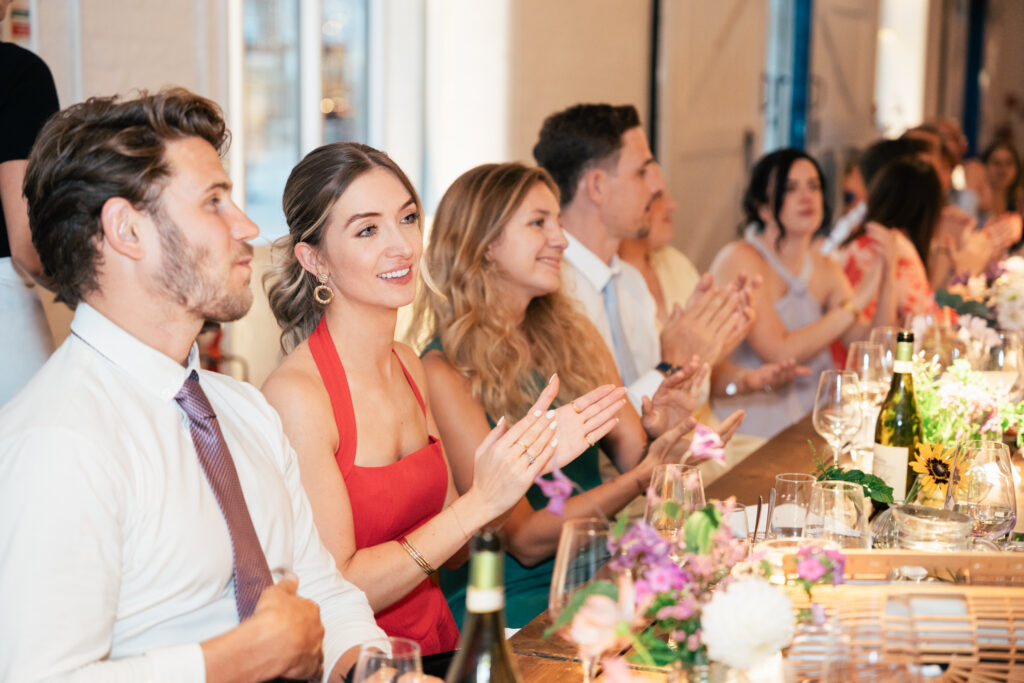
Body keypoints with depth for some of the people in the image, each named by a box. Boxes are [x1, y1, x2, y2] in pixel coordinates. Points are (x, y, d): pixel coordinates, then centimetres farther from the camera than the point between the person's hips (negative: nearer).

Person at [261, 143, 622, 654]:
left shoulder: (410, 368, 7)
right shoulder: (296, 395, -15)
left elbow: (445, 546, 11)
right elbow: (333, 591, -16)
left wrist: (527, 456, -2)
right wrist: (481, 502, -17)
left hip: (440, 650, 6)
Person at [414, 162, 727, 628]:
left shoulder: (573, 335, 9)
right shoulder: (445, 371, -12)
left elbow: (634, 458, 7)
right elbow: (524, 540, -14)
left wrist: (660, 435, -16)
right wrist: (645, 473, -24)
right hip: (512, 602, -6)